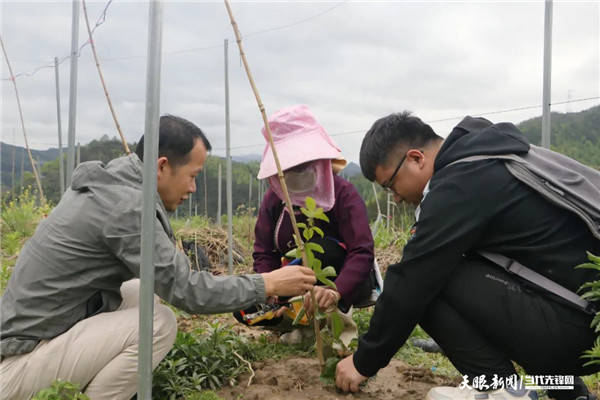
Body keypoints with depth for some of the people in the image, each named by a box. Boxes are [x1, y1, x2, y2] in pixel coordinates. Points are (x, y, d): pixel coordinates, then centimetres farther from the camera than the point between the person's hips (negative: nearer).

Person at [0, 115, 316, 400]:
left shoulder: (106, 185, 6)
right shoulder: (127, 205, -22)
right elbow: (185, 290, -22)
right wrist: (267, 285, -13)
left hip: (29, 329, 9)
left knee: (142, 292, 10)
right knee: (158, 322, -18)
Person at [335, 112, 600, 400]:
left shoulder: (458, 185, -18)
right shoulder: (485, 154, 10)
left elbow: (409, 286, -14)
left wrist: (364, 363, -3)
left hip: (571, 329, -10)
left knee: (427, 281, -14)